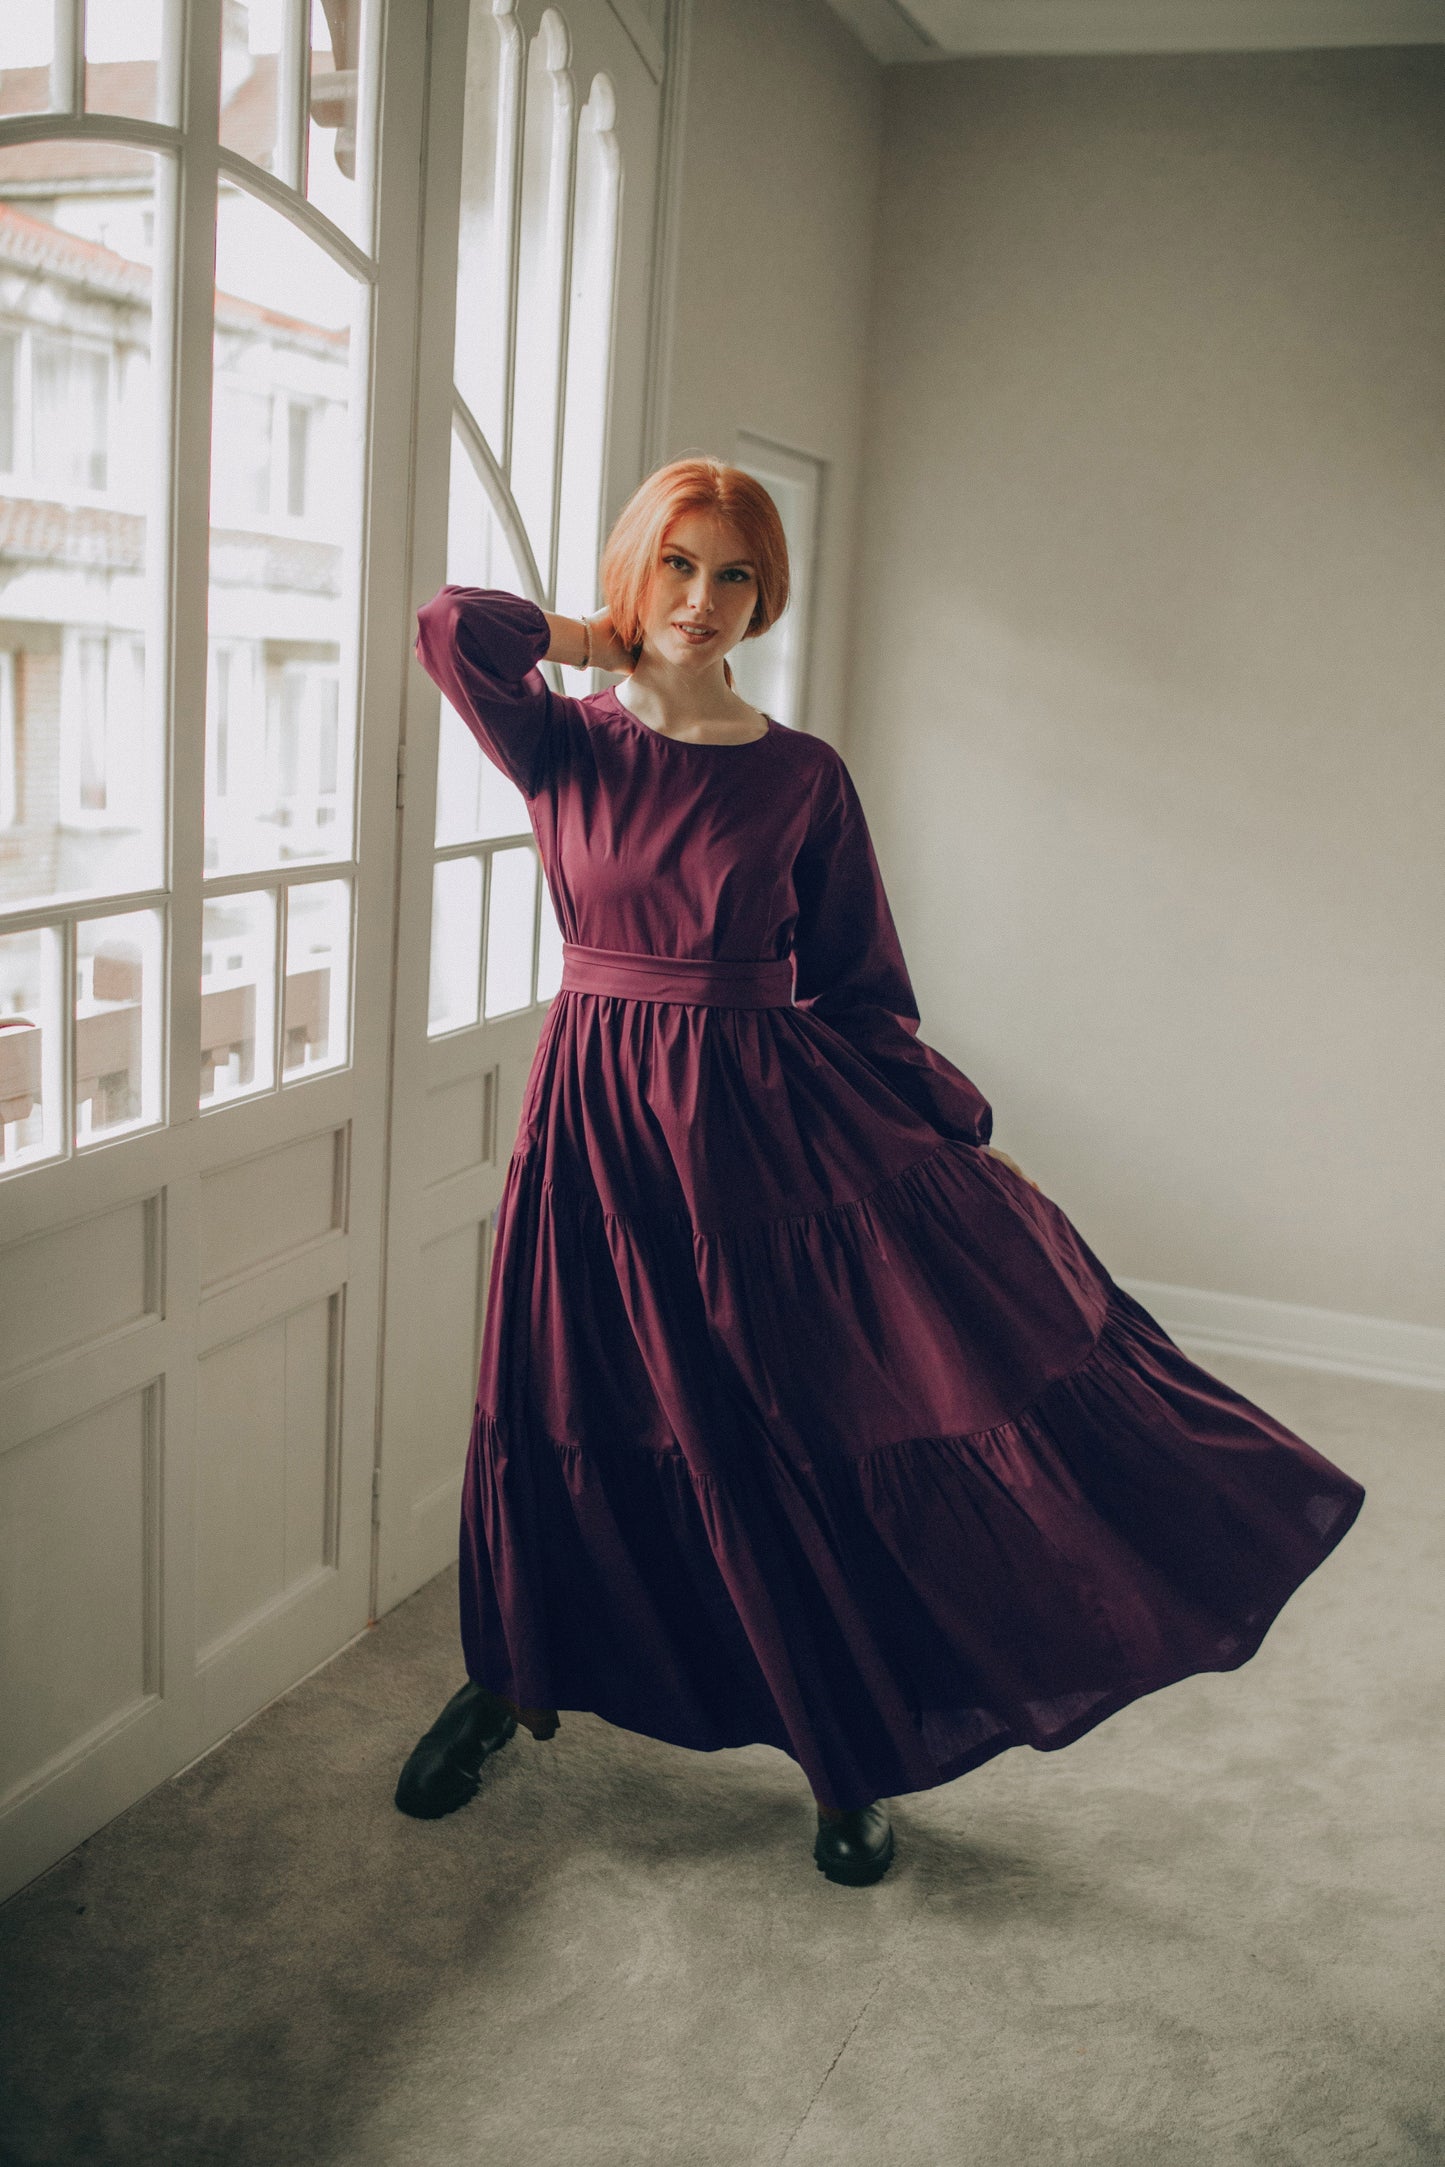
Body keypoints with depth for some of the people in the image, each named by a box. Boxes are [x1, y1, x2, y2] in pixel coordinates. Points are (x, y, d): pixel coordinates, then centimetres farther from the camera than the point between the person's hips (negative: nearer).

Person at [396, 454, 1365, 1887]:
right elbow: (452, 627, -14)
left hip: (770, 1115, -1)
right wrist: (604, 641, 1)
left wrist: (969, 1139, -1)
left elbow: (857, 992, 4)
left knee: (808, 1437, -2)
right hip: (599, 1120, 1)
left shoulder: (802, 779, 1)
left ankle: (845, 1762, 19)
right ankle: (509, 1687, 38)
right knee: (567, 1421, 11)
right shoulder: (563, 748, 2)